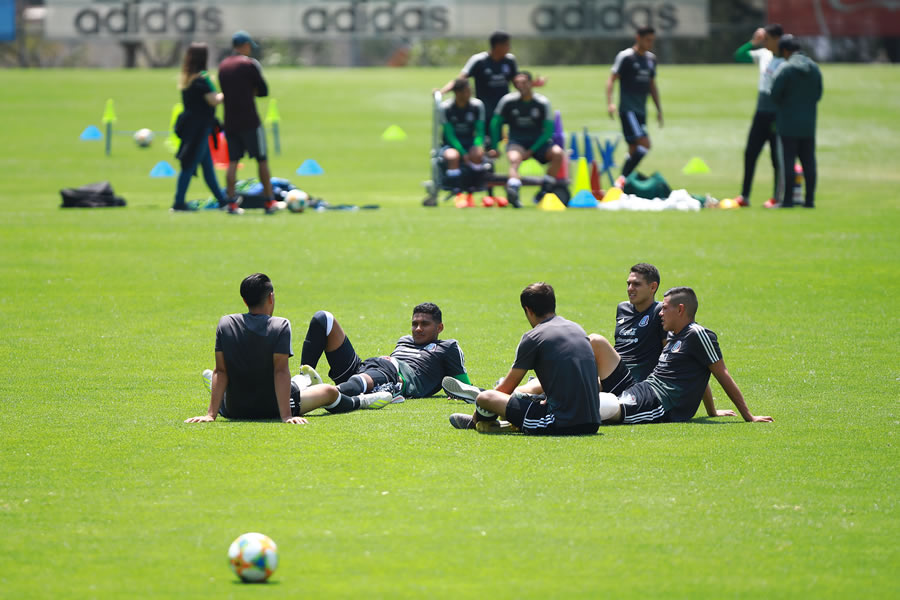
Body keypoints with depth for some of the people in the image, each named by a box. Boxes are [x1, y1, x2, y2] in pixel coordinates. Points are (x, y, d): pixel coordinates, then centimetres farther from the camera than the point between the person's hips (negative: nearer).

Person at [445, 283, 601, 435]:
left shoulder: (533, 337, -3)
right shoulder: (577, 329, 16)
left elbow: (506, 387, 7)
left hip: (560, 424, -7)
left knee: (484, 397, 3)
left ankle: (474, 422, 37)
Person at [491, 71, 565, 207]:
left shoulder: (542, 103, -6)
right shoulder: (508, 101, -5)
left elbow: (549, 130, -4)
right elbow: (495, 124, 7)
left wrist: (532, 150, -11)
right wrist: (494, 147, 2)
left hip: (538, 141, 2)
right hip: (516, 141, -2)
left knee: (558, 153, -27)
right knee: (514, 159, -36)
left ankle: (545, 191, -18)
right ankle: (513, 193, -58)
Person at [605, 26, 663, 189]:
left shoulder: (651, 58, 14)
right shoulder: (626, 56, -7)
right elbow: (612, 80, -9)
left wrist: (659, 109, 22)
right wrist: (610, 103, -22)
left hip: (641, 110, 8)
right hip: (628, 109, -8)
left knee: (635, 150, 7)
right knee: (644, 144, -20)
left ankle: (622, 181, 14)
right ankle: (622, 179, -17)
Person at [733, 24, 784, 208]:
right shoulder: (763, 55, 7)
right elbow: (739, 56, 14)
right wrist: (753, 43, -2)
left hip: (776, 116, -7)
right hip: (761, 113, 7)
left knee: (777, 156, 0)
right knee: (750, 153, 5)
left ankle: (777, 197, 9)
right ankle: (744, 196, 9)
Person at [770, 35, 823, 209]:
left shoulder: (785, 68, -13)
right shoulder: (814, 68, 6)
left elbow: (775, 94, -12)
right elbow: (818, 93, 11)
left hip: (788, 124, -5)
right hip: (809, 123, 5)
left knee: (787, 161, -2)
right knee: (808, 161, 8)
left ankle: (787, 199, -3)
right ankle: (810, 199, 8)